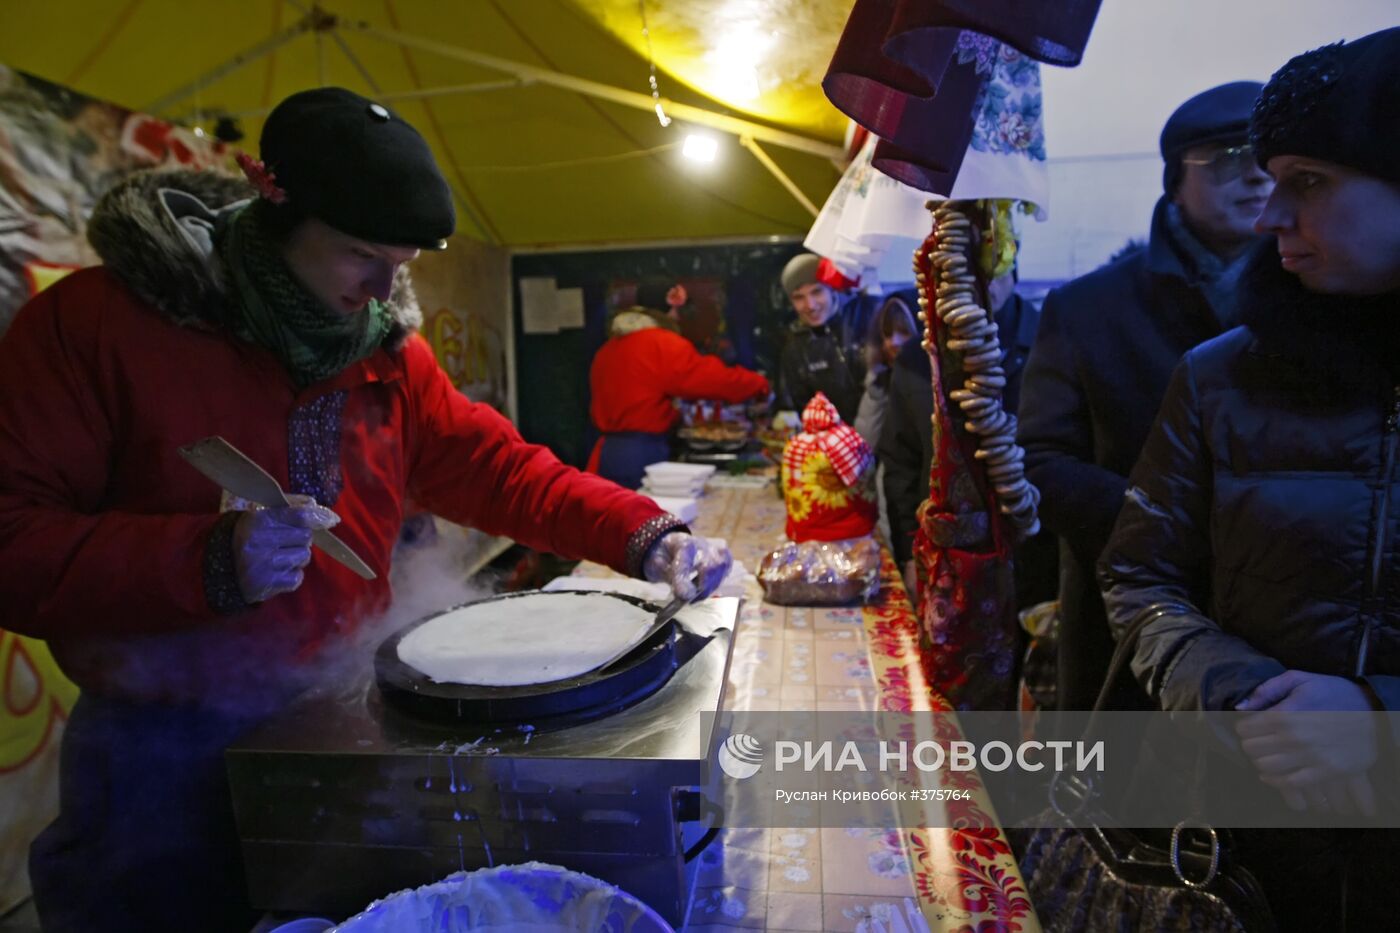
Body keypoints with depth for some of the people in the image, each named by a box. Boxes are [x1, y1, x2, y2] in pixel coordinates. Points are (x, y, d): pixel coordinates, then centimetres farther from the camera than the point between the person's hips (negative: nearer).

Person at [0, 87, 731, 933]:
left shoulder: (387, 346, 1)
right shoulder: (92, 321, -13)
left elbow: (498, 467, -1)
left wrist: (643, 536, -14)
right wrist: (207, 561, -30)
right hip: (170, 747, -4)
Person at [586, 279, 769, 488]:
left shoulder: (606, 350, 13)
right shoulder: (663, 345, -10)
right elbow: (715, 378, -12)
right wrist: (760, 384, 3)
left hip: (607, 453, 8)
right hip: (643, 454, -7)